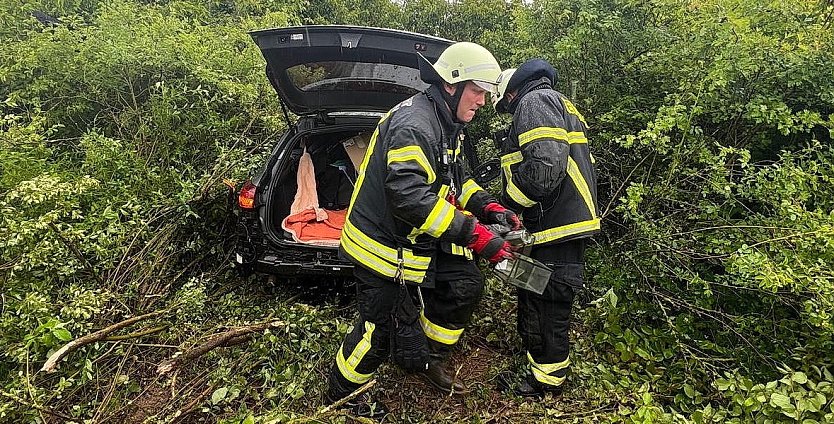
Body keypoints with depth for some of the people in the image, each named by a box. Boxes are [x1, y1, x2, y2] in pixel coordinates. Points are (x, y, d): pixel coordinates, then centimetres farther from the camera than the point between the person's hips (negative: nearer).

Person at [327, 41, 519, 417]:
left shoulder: (448, 125, 8)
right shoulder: (414, 124, -26)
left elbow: (455, 179, 16)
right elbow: (410, 196, -37)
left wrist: (488, 207, -1)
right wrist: (473, 234, -35)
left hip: (420, 240, 10)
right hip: (383, 243, -9)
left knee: (466, 285, 9)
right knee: (378, 330, 1)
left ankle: (427, 358, 28)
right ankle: (340, 396, 28)